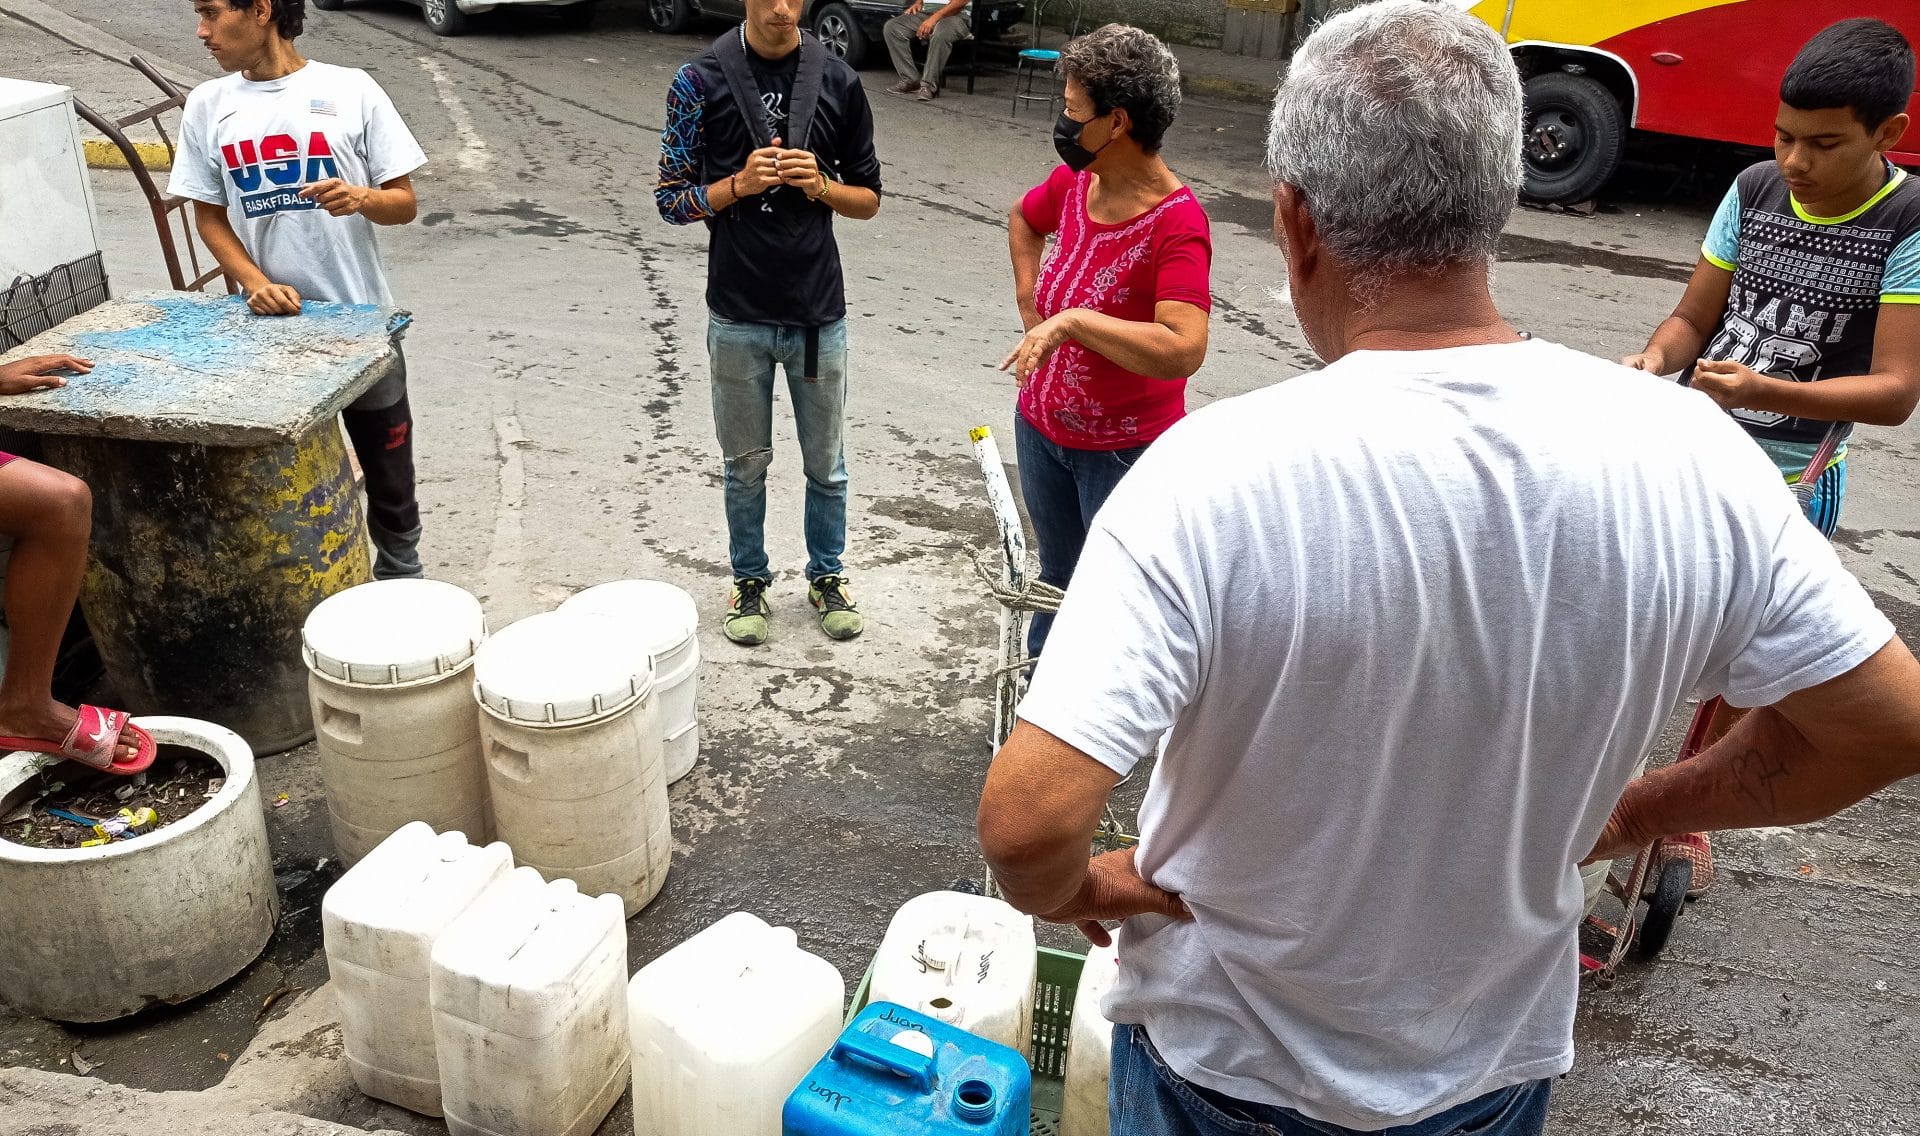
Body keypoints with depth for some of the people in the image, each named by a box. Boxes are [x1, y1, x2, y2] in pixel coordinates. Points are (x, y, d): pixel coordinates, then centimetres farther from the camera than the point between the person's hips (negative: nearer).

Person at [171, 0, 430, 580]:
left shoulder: (351, 89, -3)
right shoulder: (207, 105, 4)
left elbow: (405, 204, -1)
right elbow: (209, 216, 8)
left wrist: (362, 198, -23)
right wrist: (255, 283, -9)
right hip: (270, 325, 2)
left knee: (387, 467, 8)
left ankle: (402, 582, 27)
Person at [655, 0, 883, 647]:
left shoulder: (839, 83, 0)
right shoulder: (701, 81, -4)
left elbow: (869, 198, 6)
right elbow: (673, 200, -2)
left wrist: (821, 186, -14)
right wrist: (739, 184, -18)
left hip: (819, 313, 1)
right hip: (738, 316, -1)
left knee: (826, 464, 13)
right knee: (746, 465, 13)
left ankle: (827, 576, 33)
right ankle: (750, 580, 33)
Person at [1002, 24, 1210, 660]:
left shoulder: (1177, 224, -25)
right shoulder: (1073, 184, -3)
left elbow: (1183, 350, -39)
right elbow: (1024, 220, 22)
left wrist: (1070, 320, -38)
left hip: (1125, 450, -7)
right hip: (1041, 428, 7)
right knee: (1057, 578, 24)